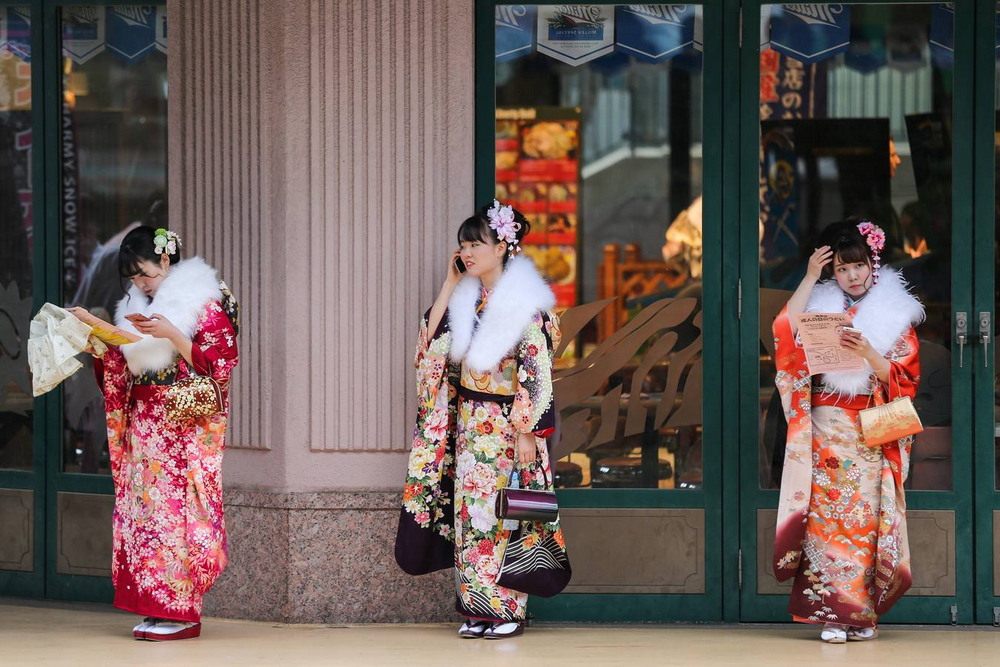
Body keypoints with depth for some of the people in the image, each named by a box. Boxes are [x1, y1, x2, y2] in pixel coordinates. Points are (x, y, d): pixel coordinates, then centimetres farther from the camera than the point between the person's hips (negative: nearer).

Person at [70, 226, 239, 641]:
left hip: (186, 431, -7)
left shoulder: (203, 303, -5)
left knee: (177, 509, -10)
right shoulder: (136, 307, 16)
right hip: (145, 428, 7)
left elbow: (218, 364, -11)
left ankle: (182, 612, -8)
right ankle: (156, 608, 4)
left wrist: (171, 334, -19)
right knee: (145, 508, 1)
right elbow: (122, 371, 19)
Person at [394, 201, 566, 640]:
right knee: (468, 511, 5)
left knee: (503, 514, -3)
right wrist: (449, 285, 5)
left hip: (506, 424, -7)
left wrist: (528, 432, -17)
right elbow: (432, 342, 8)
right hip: (469, 422, 7)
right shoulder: (467, 298, 9)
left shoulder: (525, 303, -12)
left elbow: (537, 371, -14)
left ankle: (509, 610, 4)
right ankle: (477, 609, 11)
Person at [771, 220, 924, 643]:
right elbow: (785, 333, -8)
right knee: (827, 515, -8)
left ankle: (862, 614, 2)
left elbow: (903, 378, 0)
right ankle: (833, 614, -8)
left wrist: (868, 354, -17)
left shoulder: (895, 314, 7)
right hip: (825, 431, 1)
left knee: (865, 516, -4)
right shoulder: (821, 307, 10)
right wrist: (810, 278, -8)